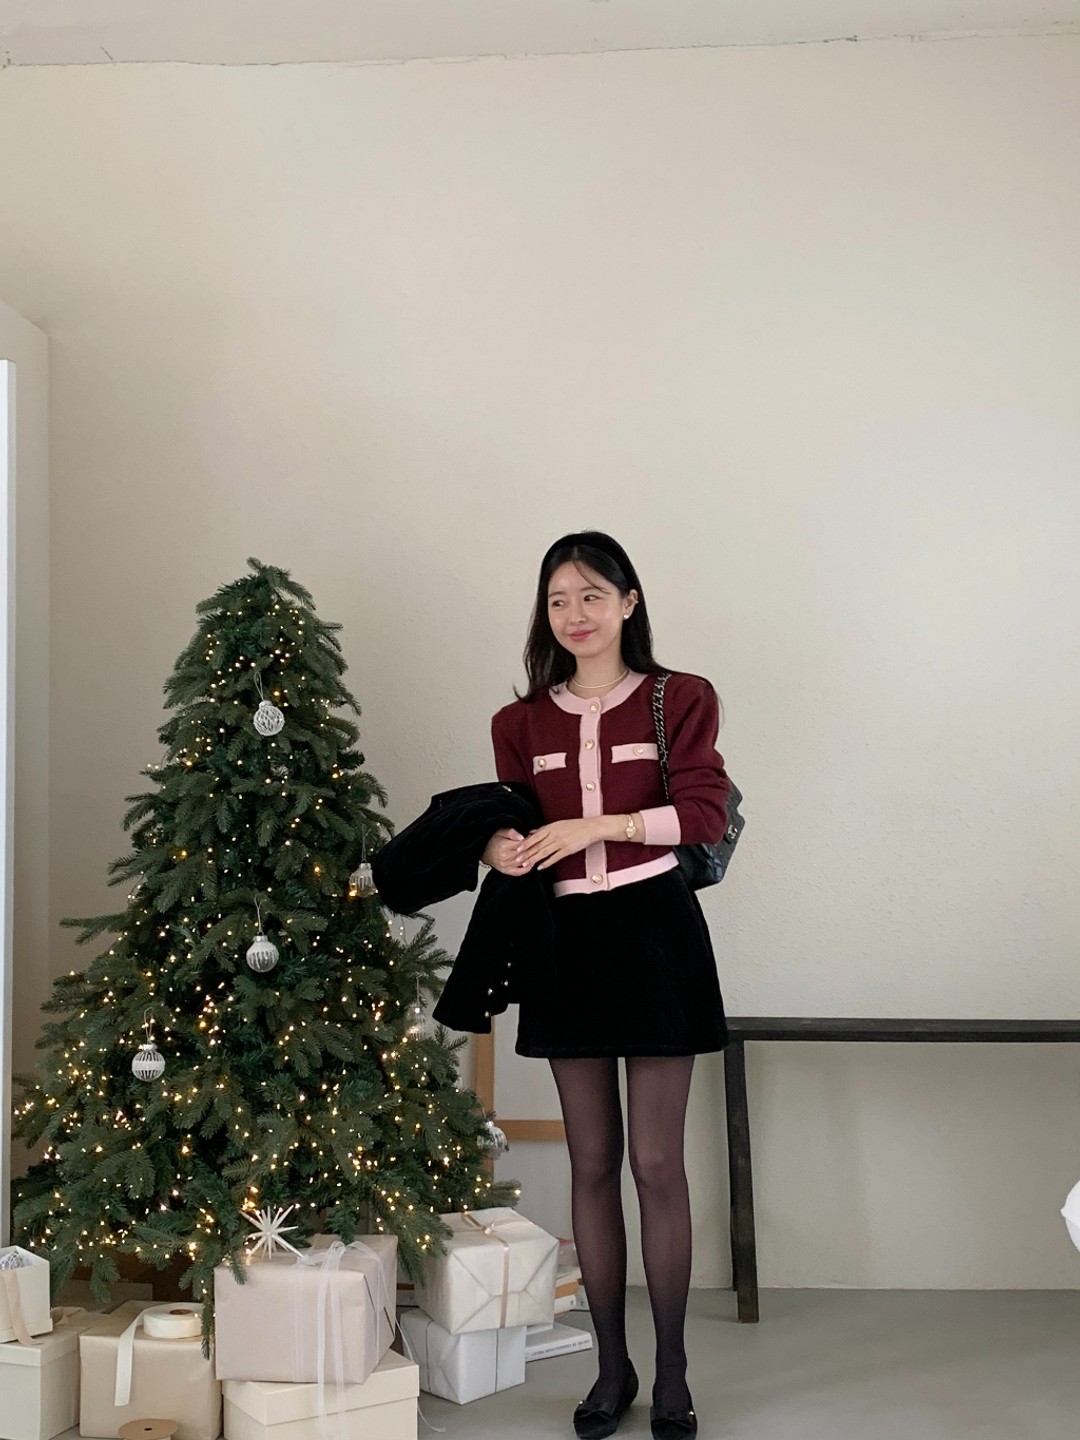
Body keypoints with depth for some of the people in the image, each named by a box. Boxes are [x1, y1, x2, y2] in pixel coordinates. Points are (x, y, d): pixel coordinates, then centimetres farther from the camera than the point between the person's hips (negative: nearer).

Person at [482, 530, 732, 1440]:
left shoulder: (679, 700, 1)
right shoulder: (522, 722, 10)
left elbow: (707, 810, -9)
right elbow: (513, 820, 15)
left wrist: (600, 825, -19)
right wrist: (502, 847, -8)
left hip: (654, 930, -3)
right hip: (564, 938, 3)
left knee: (657, 1163, 0)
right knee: (592, 1162, 9)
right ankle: (612, 1367, 22)